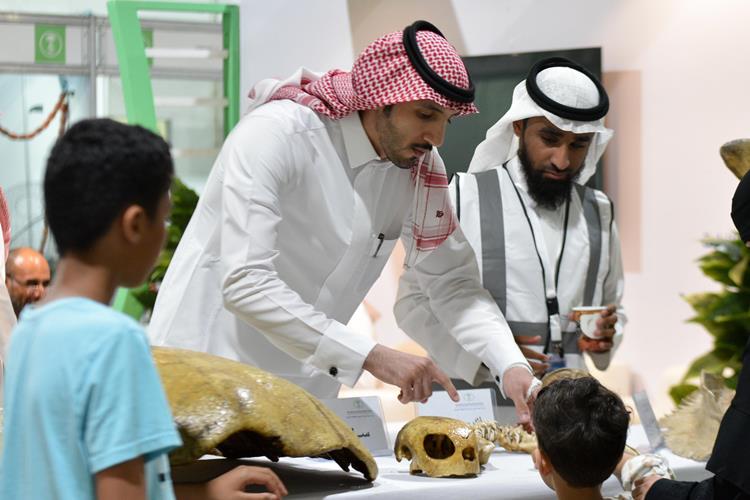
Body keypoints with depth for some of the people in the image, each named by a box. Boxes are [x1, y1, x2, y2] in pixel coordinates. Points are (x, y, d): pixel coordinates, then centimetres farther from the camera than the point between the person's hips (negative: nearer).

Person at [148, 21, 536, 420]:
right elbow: (245, 284, -29)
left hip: (306, 382, 6)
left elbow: (453, 281, 4)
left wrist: (511, 366, -14)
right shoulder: (276, 133, -22)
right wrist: (372, 356, -33)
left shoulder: (419, 165, -3)